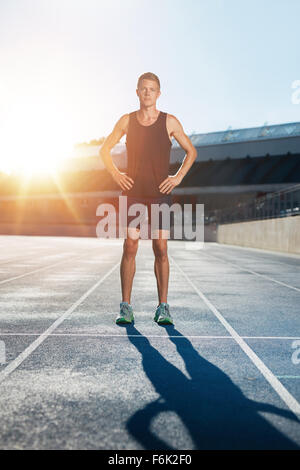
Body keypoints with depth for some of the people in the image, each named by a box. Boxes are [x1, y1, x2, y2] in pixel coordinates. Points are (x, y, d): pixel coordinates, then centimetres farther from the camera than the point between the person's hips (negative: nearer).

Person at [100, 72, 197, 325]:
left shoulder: (170, 122, 5)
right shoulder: (126, 120, 8)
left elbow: (191, 151, 13)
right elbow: (105, 149, 17)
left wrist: (178, 177, 1)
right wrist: (116, 174, 3)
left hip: (160, 193, 0)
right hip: (132, 193, 1)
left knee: (161, 250, -3)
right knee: (129, 249, -3)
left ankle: (163, 307, 7)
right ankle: (126, 307, 6)